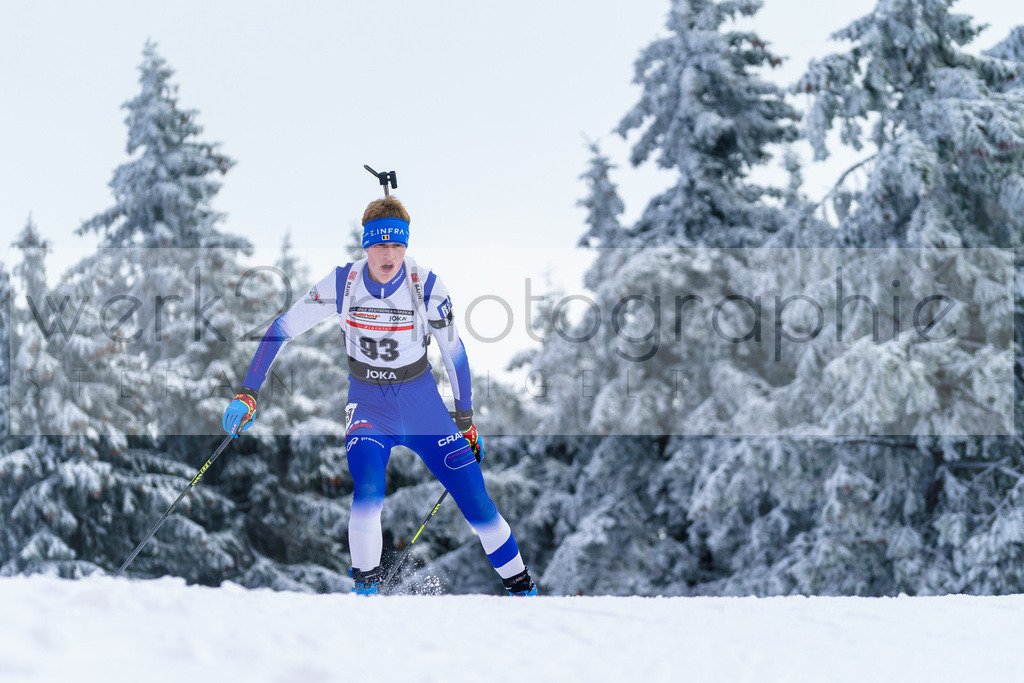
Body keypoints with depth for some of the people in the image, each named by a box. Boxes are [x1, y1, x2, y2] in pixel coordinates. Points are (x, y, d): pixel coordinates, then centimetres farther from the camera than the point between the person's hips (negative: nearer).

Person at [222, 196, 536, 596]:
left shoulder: (426, 285, -17)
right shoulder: (343, 282, -16)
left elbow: (453, 351, -3)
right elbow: (283, 329, -8)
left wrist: (466, 420, 4)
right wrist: (247, 394, -13)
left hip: (421, 399, 0)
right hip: (368, 403, 0)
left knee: (476, 501, -4)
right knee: (367, 492, -28)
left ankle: (521, 587, 16)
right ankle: (365, 586, -10)